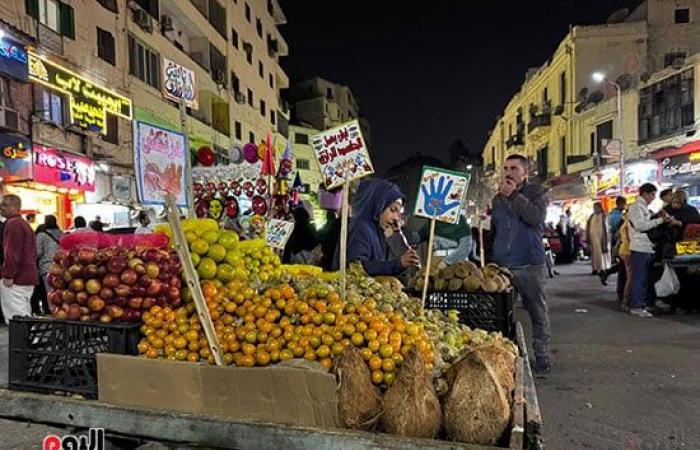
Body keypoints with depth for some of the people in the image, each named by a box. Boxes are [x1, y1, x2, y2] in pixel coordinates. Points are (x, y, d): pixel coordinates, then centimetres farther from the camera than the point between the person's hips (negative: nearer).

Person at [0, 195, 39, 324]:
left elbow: (12, 253, -19)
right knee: (24, 316, 15)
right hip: (27, 276, 10)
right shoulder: (24, 223, 21)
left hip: (16, 279, -10)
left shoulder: (13, 223, -12)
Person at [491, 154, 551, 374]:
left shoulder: (536, 193, 2)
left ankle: (541, 355, 16)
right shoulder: (498, 198, 16)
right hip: (501, 265, 4)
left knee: (538, 312, 4)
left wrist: (514, 195, -14)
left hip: (530, 265, -4)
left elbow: (537, 217, -19)